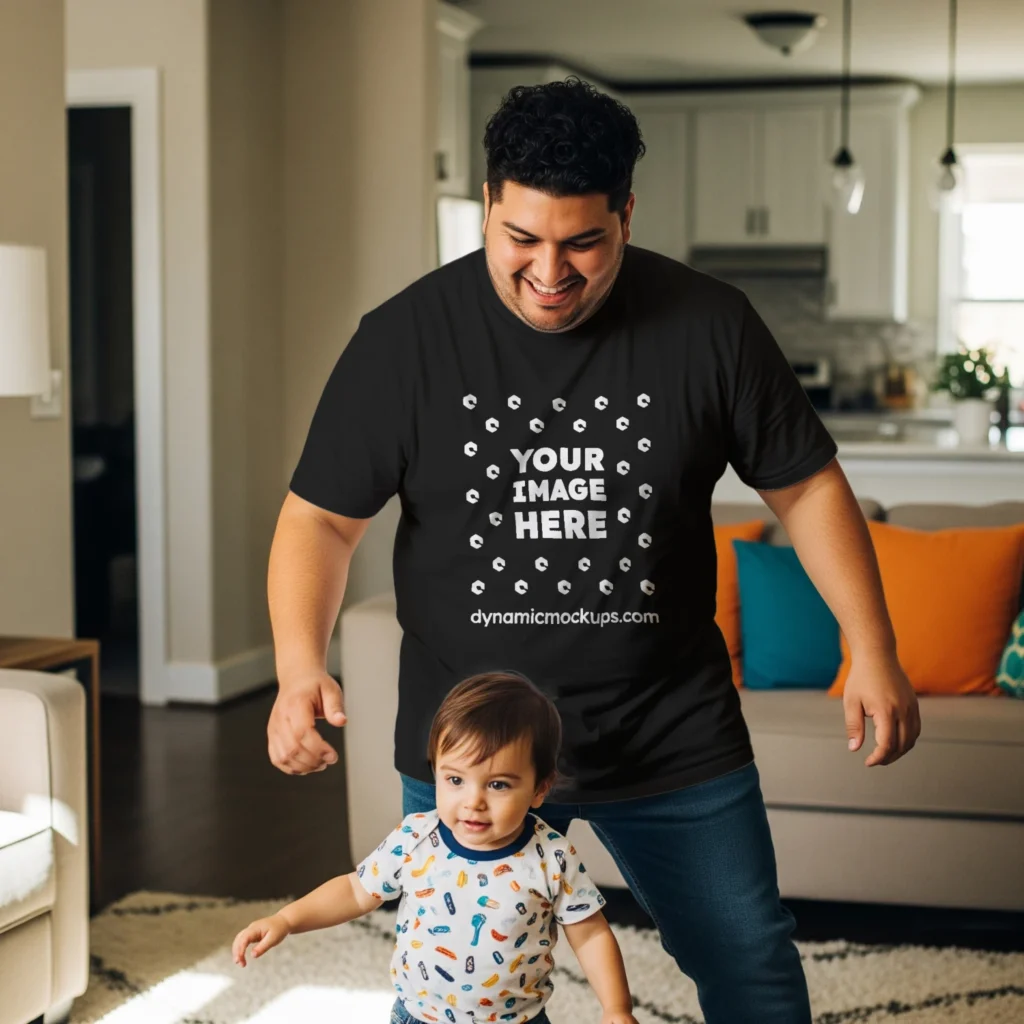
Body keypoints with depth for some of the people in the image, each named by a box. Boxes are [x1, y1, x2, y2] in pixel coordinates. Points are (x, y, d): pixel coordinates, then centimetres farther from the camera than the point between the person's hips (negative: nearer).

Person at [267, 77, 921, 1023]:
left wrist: (873, 651, -5)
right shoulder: (406, 338, -9)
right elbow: (322, 518, -5)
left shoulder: (708, 326, -7)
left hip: (672, 733, 1)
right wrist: (300, 669, -20)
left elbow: (805, 485, 2)